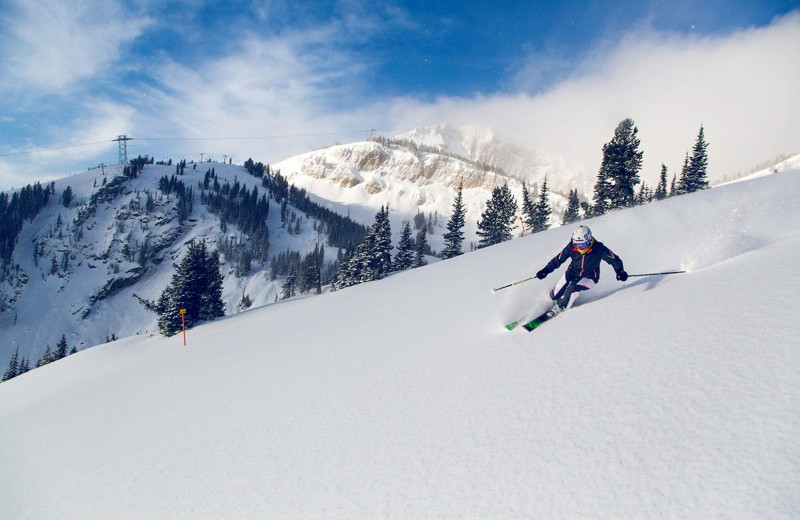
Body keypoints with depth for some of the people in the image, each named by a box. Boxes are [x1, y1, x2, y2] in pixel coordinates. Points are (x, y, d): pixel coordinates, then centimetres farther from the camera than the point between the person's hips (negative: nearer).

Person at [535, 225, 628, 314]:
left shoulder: (599, 249, -23)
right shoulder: (571, 247, -18)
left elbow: (615, 260, -14)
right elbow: (558, 259, -9)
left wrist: (620, 271, -31)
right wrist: (546, 270, -16)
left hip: (589, 278, -3)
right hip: (572, 273, 3)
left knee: (573, 287, -32)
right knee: (554, 295, 1)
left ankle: (561, 307, -8)